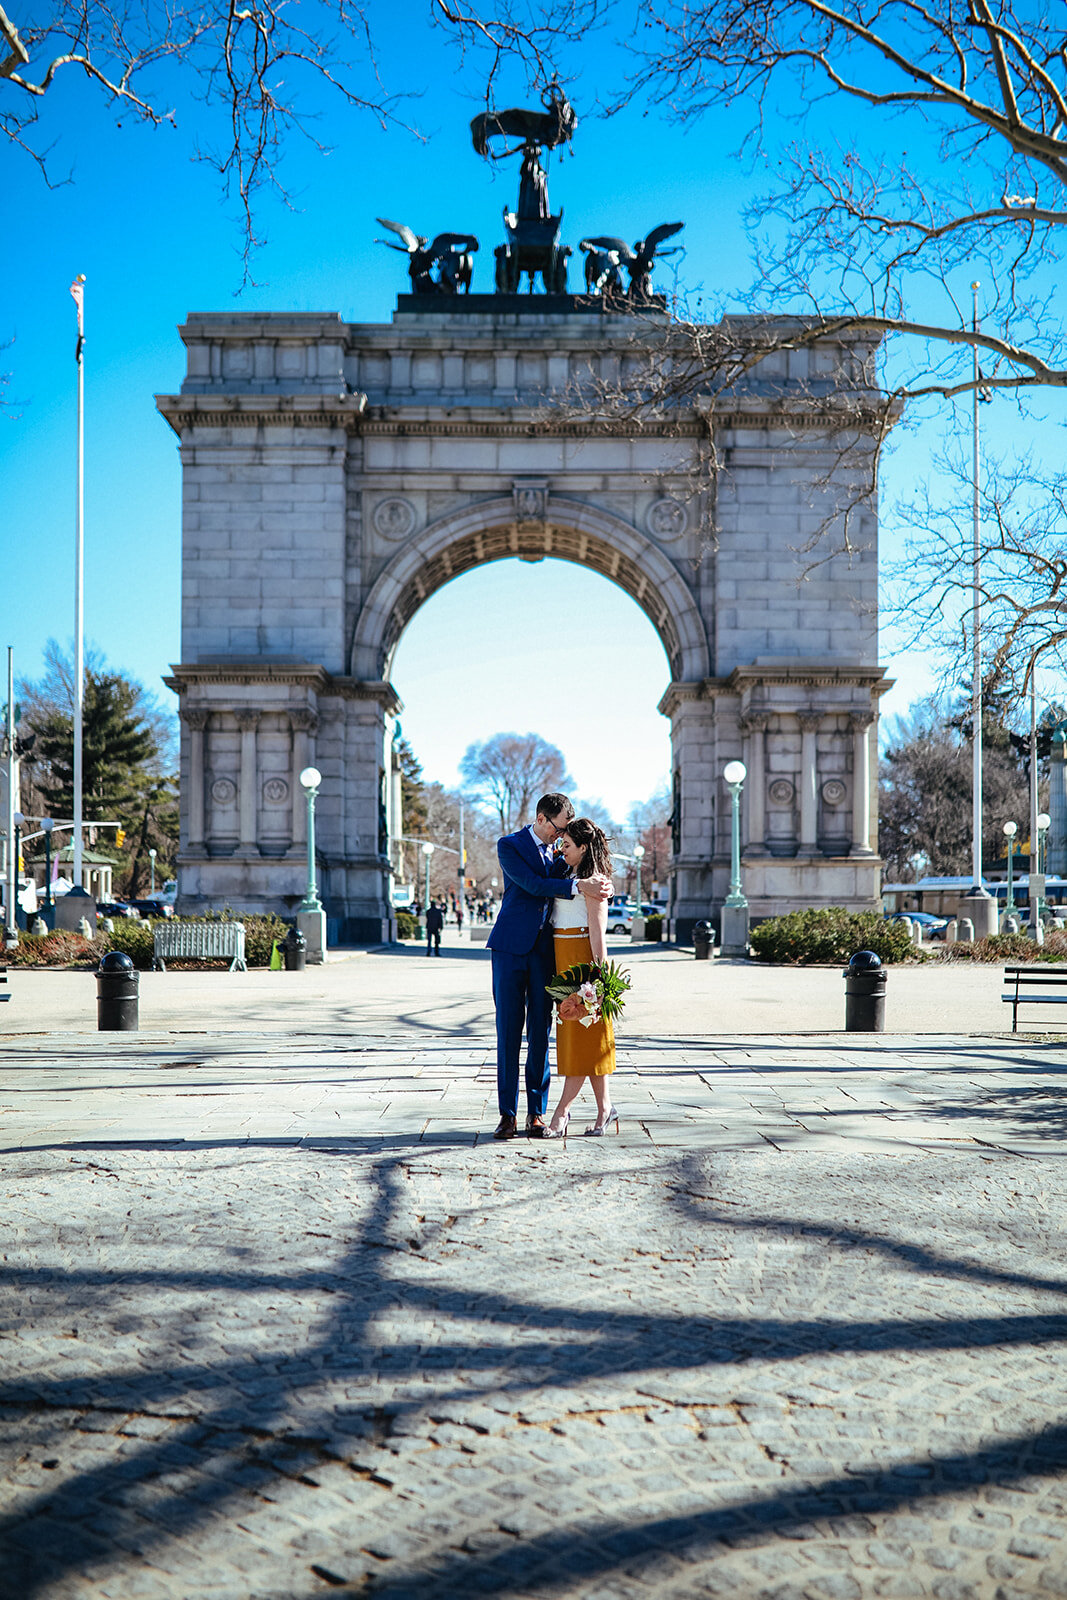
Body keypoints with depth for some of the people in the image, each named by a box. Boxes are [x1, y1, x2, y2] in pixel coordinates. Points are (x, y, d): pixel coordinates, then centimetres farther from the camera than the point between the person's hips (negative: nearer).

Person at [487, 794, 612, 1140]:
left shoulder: (558, 851, 13)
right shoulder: (509, 845, -2)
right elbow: (533, 884, -15)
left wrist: (593, 881, -20)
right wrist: (577, 886, -23)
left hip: (544, 949, 4)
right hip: (511, 946, -3)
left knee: (540, 1031, 4)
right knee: (508, 1030, -1)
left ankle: (537, 1111, 10)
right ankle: (508, 1112, 5)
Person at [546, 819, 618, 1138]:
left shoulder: (593, 880, -10)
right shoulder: (569, 875, 16)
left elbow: (597, 932, -17)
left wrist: (598, 972, -20)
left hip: (582, 956, -9)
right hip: (563, 957, 10)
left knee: (581, 1036, -3)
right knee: (573, 1036, 8)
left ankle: (561, 1112, -1)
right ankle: (605, 1108, 12)